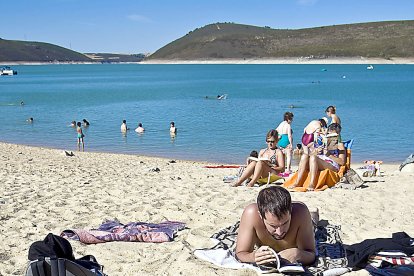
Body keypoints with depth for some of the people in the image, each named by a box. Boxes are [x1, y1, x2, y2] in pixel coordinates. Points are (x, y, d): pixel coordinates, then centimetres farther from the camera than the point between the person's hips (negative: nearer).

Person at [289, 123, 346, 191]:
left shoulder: (340, 145, 14)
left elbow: (342, 162, 0)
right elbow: (310, 153, 21)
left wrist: (329, 155, -9)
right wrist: (316, 152, -1)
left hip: (333, 167, -5)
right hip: (319, 167, 5)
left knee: (313, 157, -31)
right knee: (305, 155, -21)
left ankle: (311, 184, -43)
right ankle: (297, 182, -30)